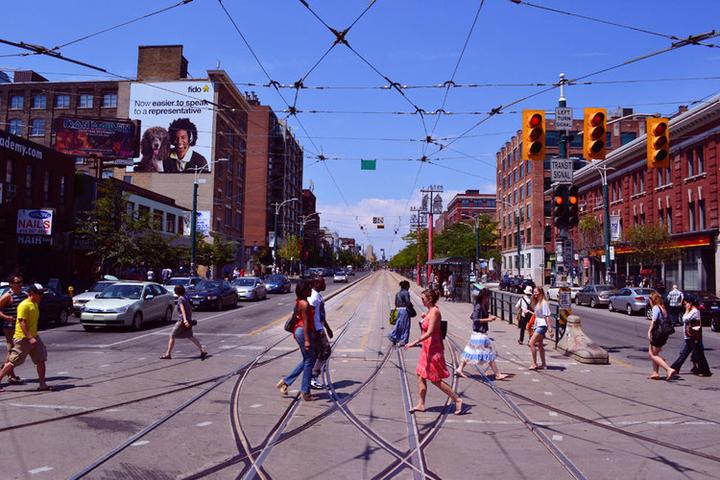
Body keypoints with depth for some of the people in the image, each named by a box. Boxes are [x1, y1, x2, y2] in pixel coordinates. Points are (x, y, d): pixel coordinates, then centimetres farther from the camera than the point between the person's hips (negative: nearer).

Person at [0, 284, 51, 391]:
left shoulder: (35, 304, 14)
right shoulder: (24, 305, -14)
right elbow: (22, 322, -20)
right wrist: (30, 338, -26)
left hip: (33, 337, 9)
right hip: (23, 338, -8)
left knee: (41, 360, 3)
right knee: (12, 362, -2)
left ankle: (42, 384, 5)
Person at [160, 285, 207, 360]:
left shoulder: (180, 299, -12)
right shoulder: (186, 298, 13)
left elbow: (183, 310, -26)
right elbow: (190, 309, 21)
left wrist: (185, 320, -38)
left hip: (182, 321, -8)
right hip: (188, 321, 8)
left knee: (172, 336, 4)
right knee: (190, 337, 11)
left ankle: (168, 354, 9)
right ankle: (203, 351, 5)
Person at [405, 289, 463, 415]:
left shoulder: (434, 311, -18)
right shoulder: (430, 311, 10)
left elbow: (429, 332, -24)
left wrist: (414, 343, -26)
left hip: (433, 349, -10)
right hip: (427, 348, 10)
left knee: (435, 380, -1)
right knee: (421, 376, 11)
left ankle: (457, 399, 8)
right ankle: (421, 404, 17)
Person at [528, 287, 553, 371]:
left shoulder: (544, 303, -13)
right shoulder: (536, 303, 13)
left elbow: (547, 316, -18)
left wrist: (549, 327, -23)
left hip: (542, 325, -10)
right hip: (537, 325, 10)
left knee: (532, 343, -15)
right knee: (540, 345, 13)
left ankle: (534, 364, -10)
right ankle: (543, 364, 21)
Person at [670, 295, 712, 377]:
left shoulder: (695, 311, -16)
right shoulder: (691, 311, 13)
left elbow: (685, 319, -23)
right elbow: (685, 320, 16)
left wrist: (687, 310, -15)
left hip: (694, 338, -10)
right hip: (689, 338, 10)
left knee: (698, 355, 0)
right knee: (683, 353, 11)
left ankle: (705, 371, 10)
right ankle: (675, 368, 15)